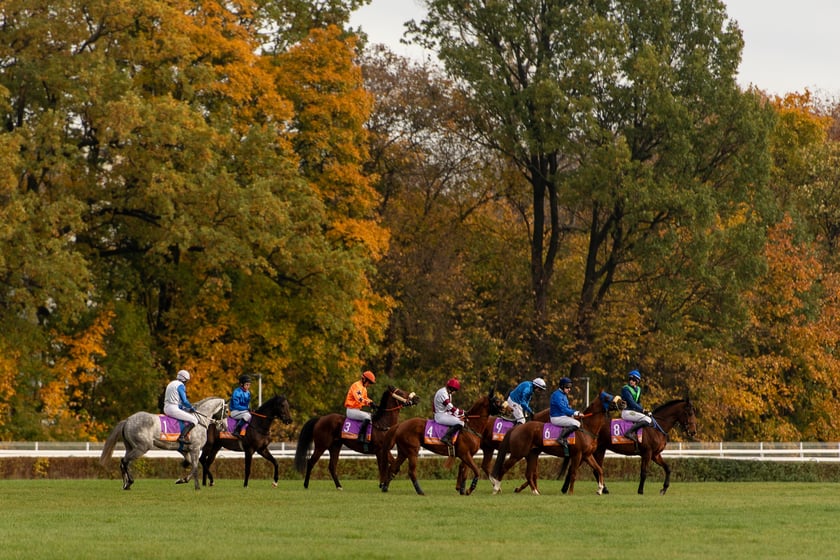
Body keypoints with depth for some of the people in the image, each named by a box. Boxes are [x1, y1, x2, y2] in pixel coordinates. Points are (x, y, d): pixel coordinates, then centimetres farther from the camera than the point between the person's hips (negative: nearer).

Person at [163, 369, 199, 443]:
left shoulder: (171, 384, 20)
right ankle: (182, 437, -21)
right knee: (194, 420, -8)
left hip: (166, 408, 10)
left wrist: (183, 407, 24)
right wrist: (191, 408, 6)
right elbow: (184, 401, -11)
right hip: (174, 409, -10)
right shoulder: (180, 385, -8)